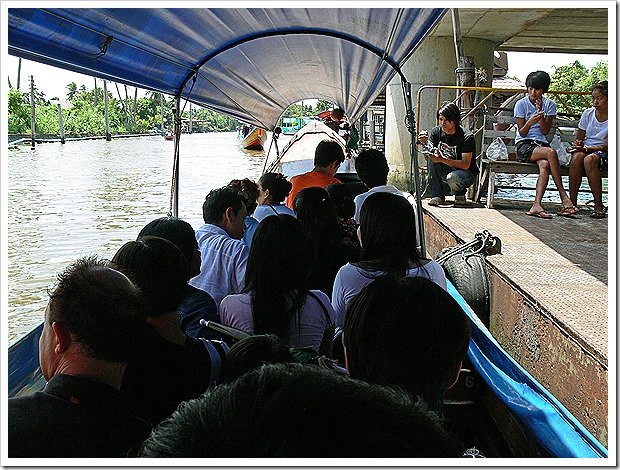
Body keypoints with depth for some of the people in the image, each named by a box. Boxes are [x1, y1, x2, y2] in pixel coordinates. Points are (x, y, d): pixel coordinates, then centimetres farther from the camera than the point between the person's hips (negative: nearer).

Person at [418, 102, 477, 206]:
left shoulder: (467, 137, -20)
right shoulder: (436, 131, -7)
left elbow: (466, 165, -26)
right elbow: (428, 158, -9)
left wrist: (443, 159, -39)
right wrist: (425, 144, -30)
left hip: (466, 173, -5)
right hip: (445, 171, 5)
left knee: (452, 178, -38)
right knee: (432, 156, -22)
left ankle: (460, 194, -1)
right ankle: (437, 196, -16)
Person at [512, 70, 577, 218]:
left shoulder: (550, 104, 9)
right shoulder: (521, 104, 1)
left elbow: (546, 131, 0)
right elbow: (522, 133, -3)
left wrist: (541, 113, -13)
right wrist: (530, 122, -24)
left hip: (541, 143, 3)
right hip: (524, 145, -3)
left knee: (545, 164, -34)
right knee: (551, 152, -33)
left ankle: (537, 205, -44)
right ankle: (564, 196, -28)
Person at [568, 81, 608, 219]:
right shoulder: (588, 113, 8)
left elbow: (606, 146, -10)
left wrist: (586, 148, -24)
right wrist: (577, 144, -11)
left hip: (602, 152, -3)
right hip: (585, 149, 3)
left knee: (589, 159, -37)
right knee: (577, 157, -33)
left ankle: (598, 205, -30)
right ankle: (572, 202, -32)